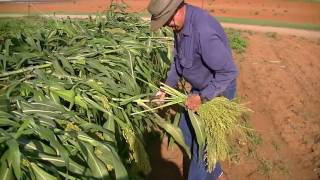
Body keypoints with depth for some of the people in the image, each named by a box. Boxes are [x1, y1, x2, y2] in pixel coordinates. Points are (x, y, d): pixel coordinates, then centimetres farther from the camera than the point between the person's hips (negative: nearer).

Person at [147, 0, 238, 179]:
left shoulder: (203, 31, -34)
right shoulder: (180, 24, -4)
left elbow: (229, 71, -30)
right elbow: (178, 59, 9)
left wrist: (201, 98, -25)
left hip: (217, 90, -9)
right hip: (200, 87, 9)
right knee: (186, 130, 19)